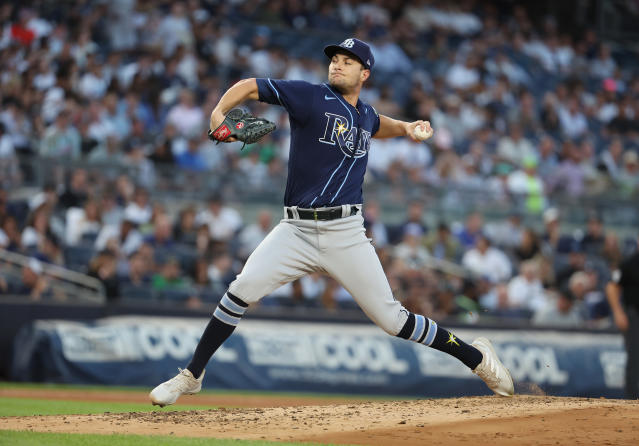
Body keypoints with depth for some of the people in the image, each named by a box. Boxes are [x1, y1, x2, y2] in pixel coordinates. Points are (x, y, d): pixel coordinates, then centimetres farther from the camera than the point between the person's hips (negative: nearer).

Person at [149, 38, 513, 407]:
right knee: (242, 290, -18)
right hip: (296, 231, -2)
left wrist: (405, 128, 21)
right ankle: (192, 376, -4)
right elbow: (250, 86, -2)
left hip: (345, 234, 2)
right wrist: (219, 112, -19)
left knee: (392, 319, -2)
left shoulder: (365, 114, 13)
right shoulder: (311, 98, -2)